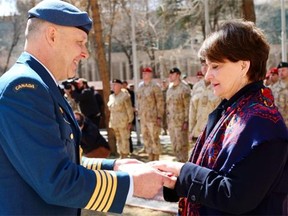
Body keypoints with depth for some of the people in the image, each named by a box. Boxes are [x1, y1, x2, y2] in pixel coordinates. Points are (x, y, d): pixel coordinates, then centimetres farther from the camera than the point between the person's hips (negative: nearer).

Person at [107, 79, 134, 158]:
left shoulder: (125, 96, -9)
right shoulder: (111, 96, 12)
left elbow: (129, 109, -9)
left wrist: (130, 122, -12)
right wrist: (111, 121, 15)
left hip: (123, 122, -7)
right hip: (115, 122, 7)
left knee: (125, 139, -4)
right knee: (118, 139, 11)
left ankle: (125, 156, 2)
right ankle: (121, 156, 18)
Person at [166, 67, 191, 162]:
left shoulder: (184, 88, -9)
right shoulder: (170, 88, 13)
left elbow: (188, 106, -12)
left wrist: (186, 121, -16)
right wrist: (167, 120, 14)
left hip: (180, 121, -7)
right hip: (171, 121, 7)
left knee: (181, 145, -4)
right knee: (174, 146, 13)